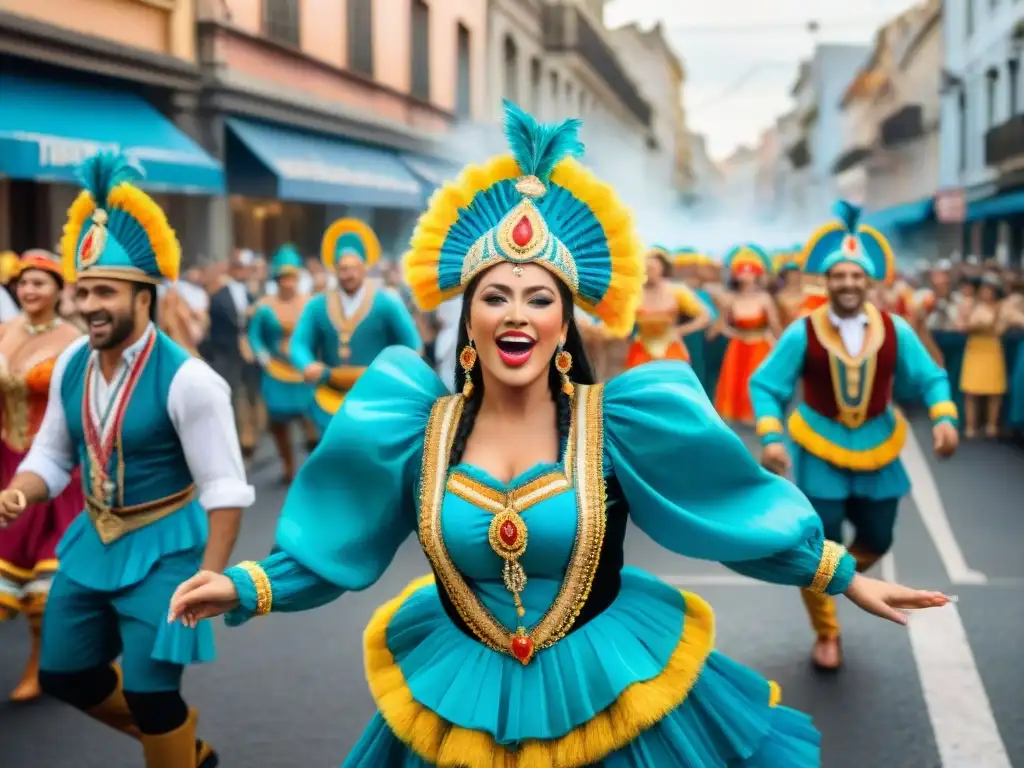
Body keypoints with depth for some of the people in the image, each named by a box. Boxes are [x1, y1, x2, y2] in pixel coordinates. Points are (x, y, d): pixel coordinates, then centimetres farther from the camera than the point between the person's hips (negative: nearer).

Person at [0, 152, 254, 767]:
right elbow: (53, 453, 10)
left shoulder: (186, 378, -22)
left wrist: (208, 578, -22)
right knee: (65, 673, 16)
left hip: (164, 545, -7)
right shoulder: (71, 364, -2)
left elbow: (226, 489, -19)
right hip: (94, 538, 7)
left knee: (150, 691, -5)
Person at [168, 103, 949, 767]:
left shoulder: (619, 421, -12)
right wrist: (247, 587, -5)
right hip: (462, 702, 2)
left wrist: (844, 576, 0)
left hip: (613, 692, -1)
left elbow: (736, 506, -3)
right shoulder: (415, 430, -6)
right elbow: (332, 543, 4)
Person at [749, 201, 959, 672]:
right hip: (819, 449, -3)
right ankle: (826, 635, 20)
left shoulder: (895, 330, -8)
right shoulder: (803, 333, -14)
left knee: (875, 542, 12)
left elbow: (930, 378, -2)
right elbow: (766, 385, -10)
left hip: (877, 448, 3)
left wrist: (943, 418, -20)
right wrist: (771, 438, -23)